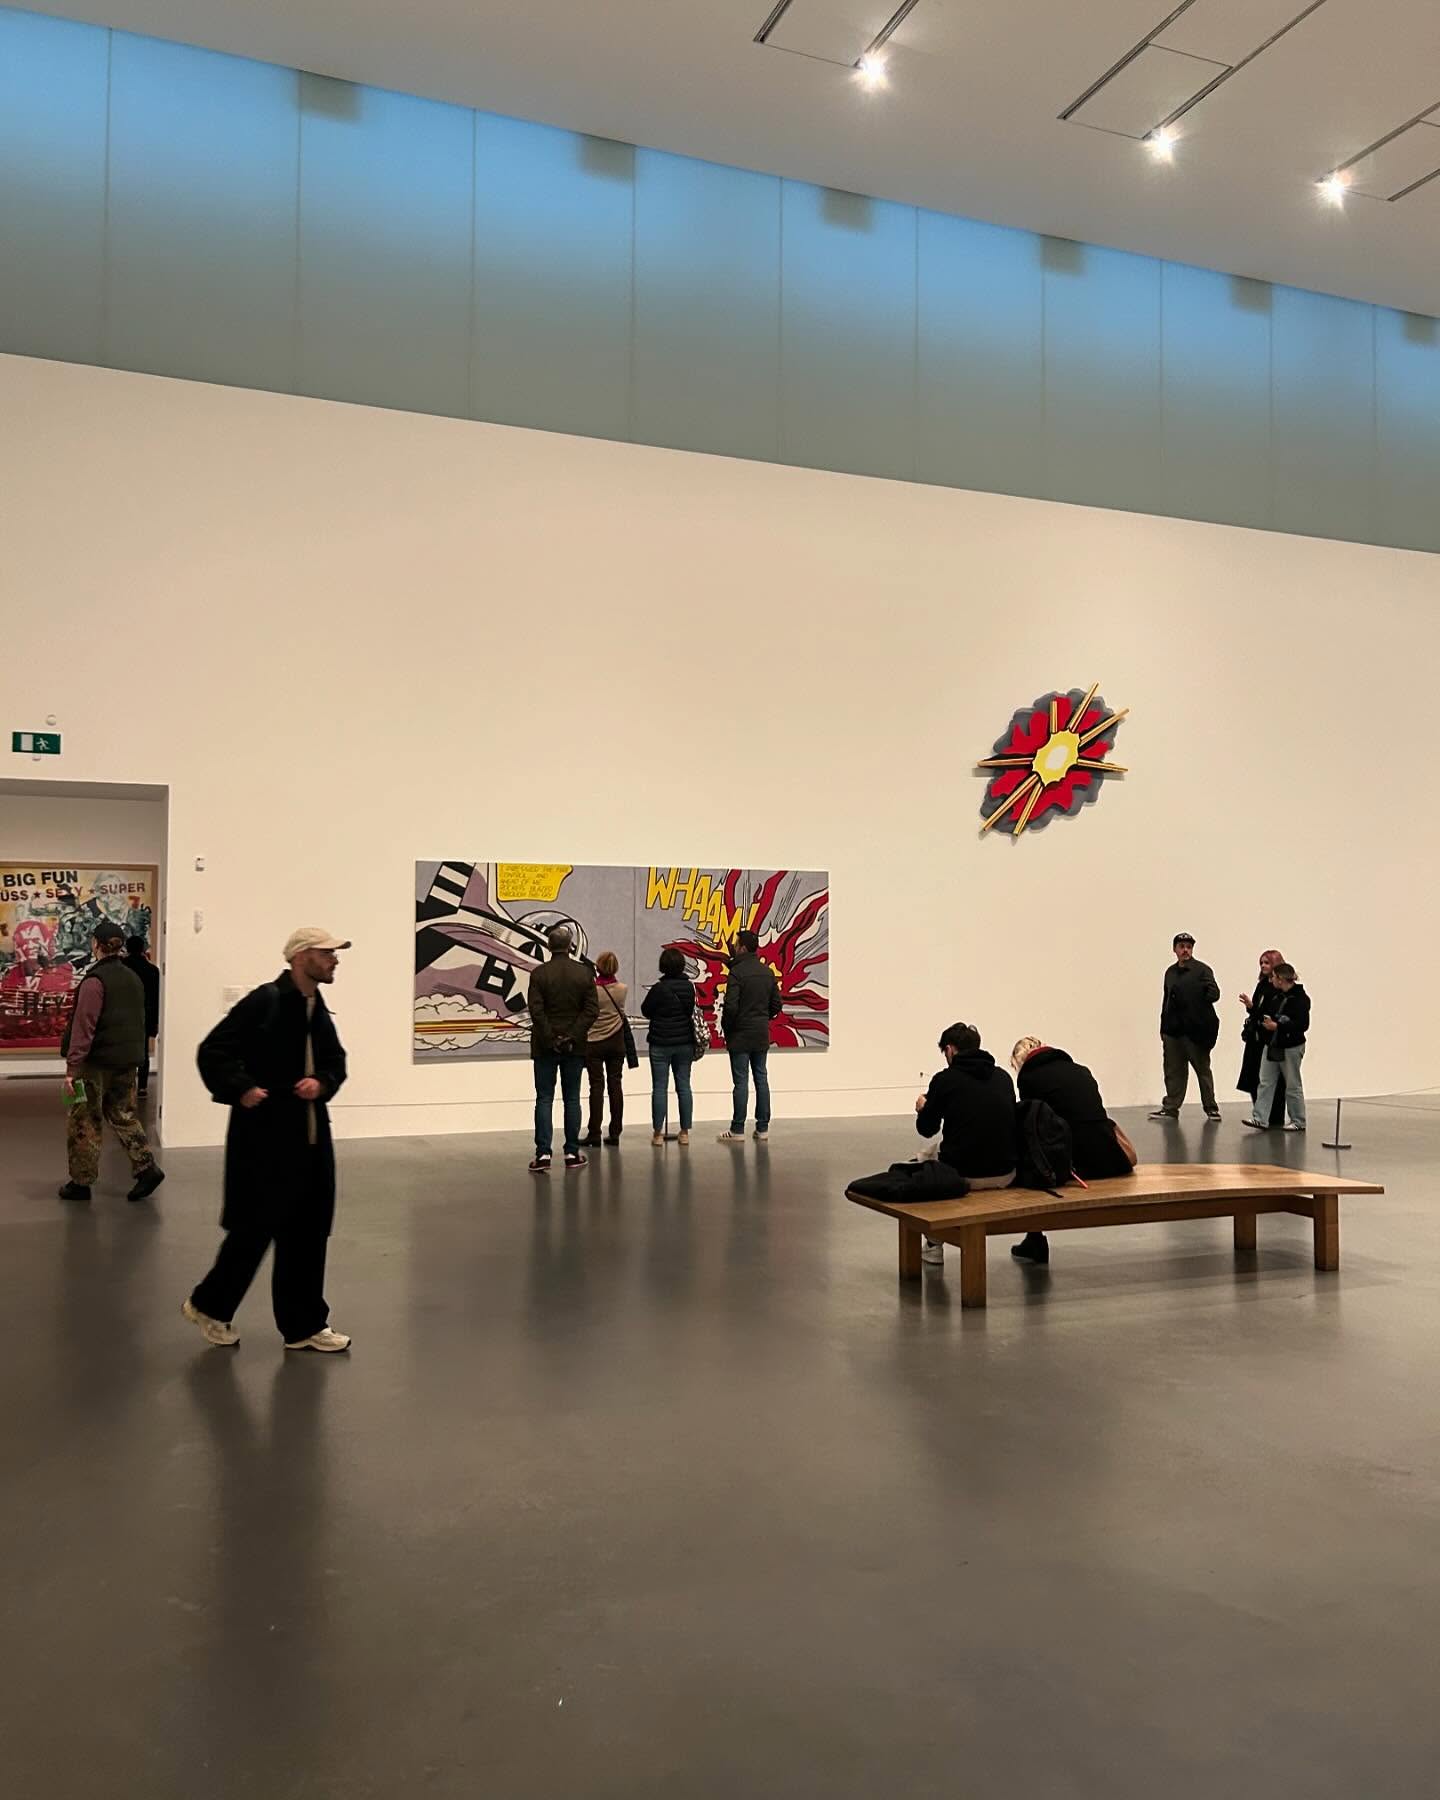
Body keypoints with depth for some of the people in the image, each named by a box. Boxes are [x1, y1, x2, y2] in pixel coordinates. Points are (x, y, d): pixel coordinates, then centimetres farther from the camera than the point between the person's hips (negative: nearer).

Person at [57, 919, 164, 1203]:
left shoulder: (95, 981, -15)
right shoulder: (133, 979, 9)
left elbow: (83, 1028, -19)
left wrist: (72, 1067, -18)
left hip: (97, 1062, -7)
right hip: (128, 1062, 7)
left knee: (83, 1122, 6)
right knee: (123, 1115, 15)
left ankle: (81, 1182, 13)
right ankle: (146, 1167, 3)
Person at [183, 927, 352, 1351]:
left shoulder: (318, 1009, 11)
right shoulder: (264, 1002, -13)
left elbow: (336, 1061, 19)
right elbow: (212, 1052, -13)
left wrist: (322, 1083, 0)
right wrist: (240, 1090, -22)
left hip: (310, 1137, 8)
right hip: (264, 1137, -8)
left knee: (308, 1233, 11)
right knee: (255, 1229, 2)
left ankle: (304, 1326, 22)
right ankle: (209, 1306, 26)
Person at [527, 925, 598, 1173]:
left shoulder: (539, 973, -6)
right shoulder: (584, 973, -1)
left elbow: (536, 1010, -13)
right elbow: (592, 1010, -6)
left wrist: (550, 1039, -8)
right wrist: (573, 1037, -7)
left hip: (545, 1047, -2)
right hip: (575, 1046, 2)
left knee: (544, 1099, 2)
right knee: (572, 1099, 9)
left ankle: (543, 1154, -3)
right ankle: (572, 1153, 11)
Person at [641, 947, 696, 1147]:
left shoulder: (659, 988, -14)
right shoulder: (689, 986, 1)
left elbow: (645, 1010, -3)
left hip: (661, 1043, -4)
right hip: (685, 1042, 4)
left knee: (659, 1087, 1)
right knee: (684, 1086, 8)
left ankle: (658, 1133, 2)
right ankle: (685, 1132, 10)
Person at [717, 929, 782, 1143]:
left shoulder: (737, 972, -14)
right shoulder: (768, 972, 8)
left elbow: (731, 1006, -19)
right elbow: (776, 1005, 10)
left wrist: (725, 1027, -4)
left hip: (740, 1036, -6)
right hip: (762, 1036, 6)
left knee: (741, 1081, -3)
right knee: (761, 1079, 10)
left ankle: (737, 1130, 1)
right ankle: (762, 1128, 13)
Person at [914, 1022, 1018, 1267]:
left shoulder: (945, 1079, -5)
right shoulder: (1003, 1077, 8)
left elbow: (927, 1129, 5)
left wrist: (923, 1109, 28)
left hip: (963, 1174, -4)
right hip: (1006, 1174, 4)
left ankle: (934, 1245, 28)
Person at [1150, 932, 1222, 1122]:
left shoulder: (1202, 970, -5)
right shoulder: (1170, 972, 12)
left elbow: (1214, 994, -13)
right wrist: (1163, 1028, 14)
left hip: (1196, 1030, -5)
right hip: (1173, 1030, 5)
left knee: (1203, 1069, 5)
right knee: (1173, 1071, 9)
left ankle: (1211, 1107, 16)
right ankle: (1171, 1107, 15)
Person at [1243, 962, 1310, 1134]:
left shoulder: (1300, 998, -15)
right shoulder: (1274, 994, 7)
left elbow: (1302, 1025, -21)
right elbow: (1266, 1014, 18)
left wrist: (1277, 1026, -22)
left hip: (1291, 1048, -7)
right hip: (1271, 1045, 7)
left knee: (1293, 1085, 6)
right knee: (1265, 1082, 2)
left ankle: (1298, 1121, 18)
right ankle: (1260, 1119, 2)